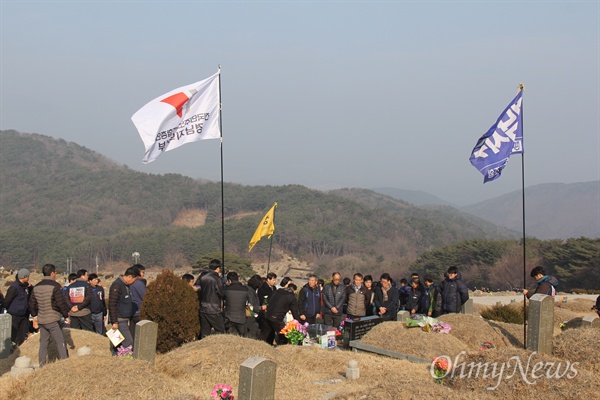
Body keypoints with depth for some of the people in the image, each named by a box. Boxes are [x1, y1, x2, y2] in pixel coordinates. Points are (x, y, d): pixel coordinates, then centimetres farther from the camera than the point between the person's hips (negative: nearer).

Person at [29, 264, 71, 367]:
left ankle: (42, 366, 14)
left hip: (41, 320, 7)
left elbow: (32, 303, 15)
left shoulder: (36, 287, 10)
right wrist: (66, 315, -4)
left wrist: (35, 316, 25)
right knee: (60, 343, -2)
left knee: (43, 344, 12)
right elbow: (61, 303, -13)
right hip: (53, 320, -7)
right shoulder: (55, 286, -11)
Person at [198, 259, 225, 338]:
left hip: (203, 310, 6)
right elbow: (221, 294, -6)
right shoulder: (217, 279, -14)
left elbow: (200, 293, 11)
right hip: (214, 310, -6)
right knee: (221, 332, 3)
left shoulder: (202, 278, 6)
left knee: (204, 334, 9)